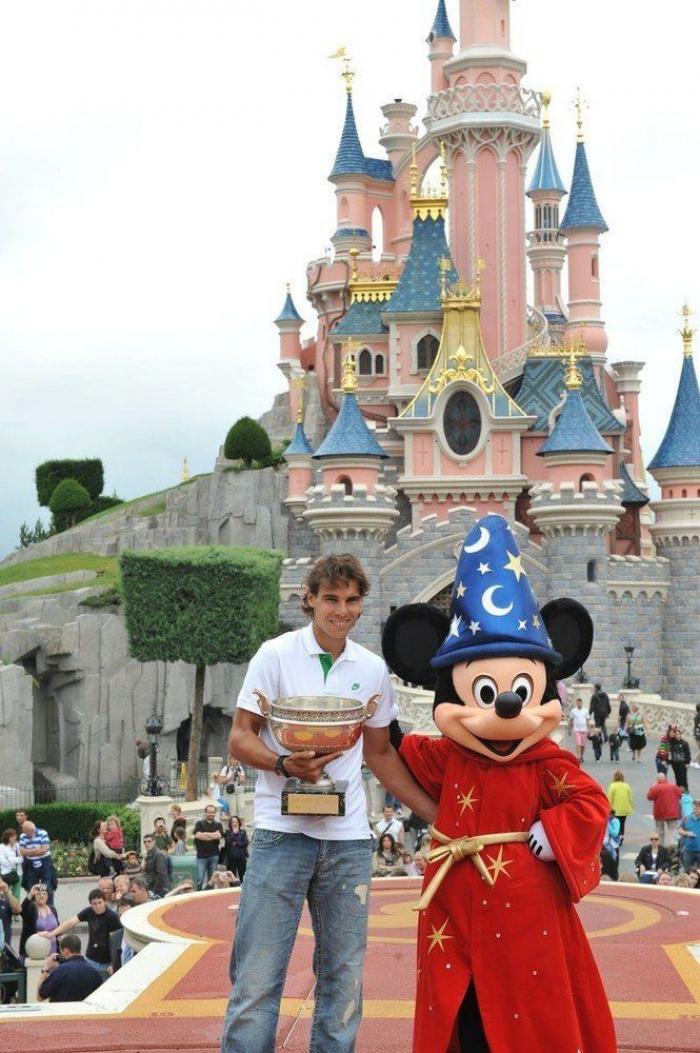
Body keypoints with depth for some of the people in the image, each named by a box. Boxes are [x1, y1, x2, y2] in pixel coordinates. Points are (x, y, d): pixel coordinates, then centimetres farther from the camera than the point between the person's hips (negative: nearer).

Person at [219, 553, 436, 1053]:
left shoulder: (373, 670, 10)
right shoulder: (277, 655, -1)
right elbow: (240, 737, -1)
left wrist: (440, 816, 15)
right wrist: (285, 764, -21)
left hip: (349, 839, 4)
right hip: (283, 830, -4)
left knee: (343, 975, 8)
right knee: (259, 972, -7)